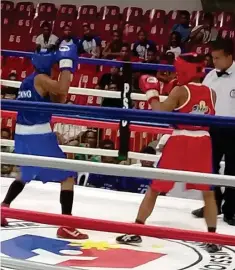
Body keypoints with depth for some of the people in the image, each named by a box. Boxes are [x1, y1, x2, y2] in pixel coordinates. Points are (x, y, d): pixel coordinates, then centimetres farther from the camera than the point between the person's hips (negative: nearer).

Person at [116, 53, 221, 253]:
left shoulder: (180, 91, -7)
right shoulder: (211, 93, 6)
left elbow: (160, 112, -14)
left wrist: (151, 93, 1)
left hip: (180, 141, -3)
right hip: (203, 143, 3)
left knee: (155, 188, 8)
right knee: (208, 192, 13)